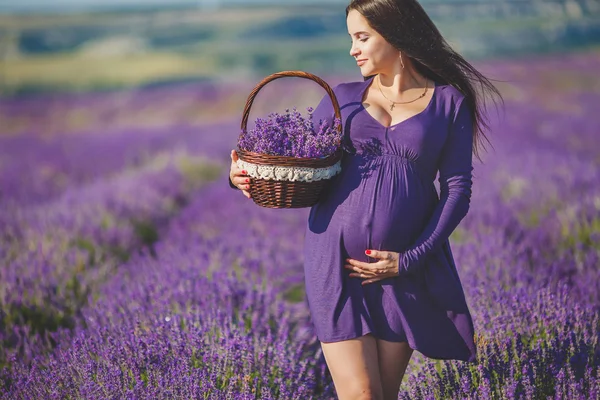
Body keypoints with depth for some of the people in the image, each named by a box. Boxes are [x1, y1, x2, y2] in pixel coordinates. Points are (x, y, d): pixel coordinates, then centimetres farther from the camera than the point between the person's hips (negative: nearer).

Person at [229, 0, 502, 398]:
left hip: (403, 270, 0)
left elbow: (457, 190, 0)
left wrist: (410, 259, -8)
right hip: (335, 260, 1)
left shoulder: (449, 102, 5)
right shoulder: (342, 98, 11)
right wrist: (246, 177, -6)